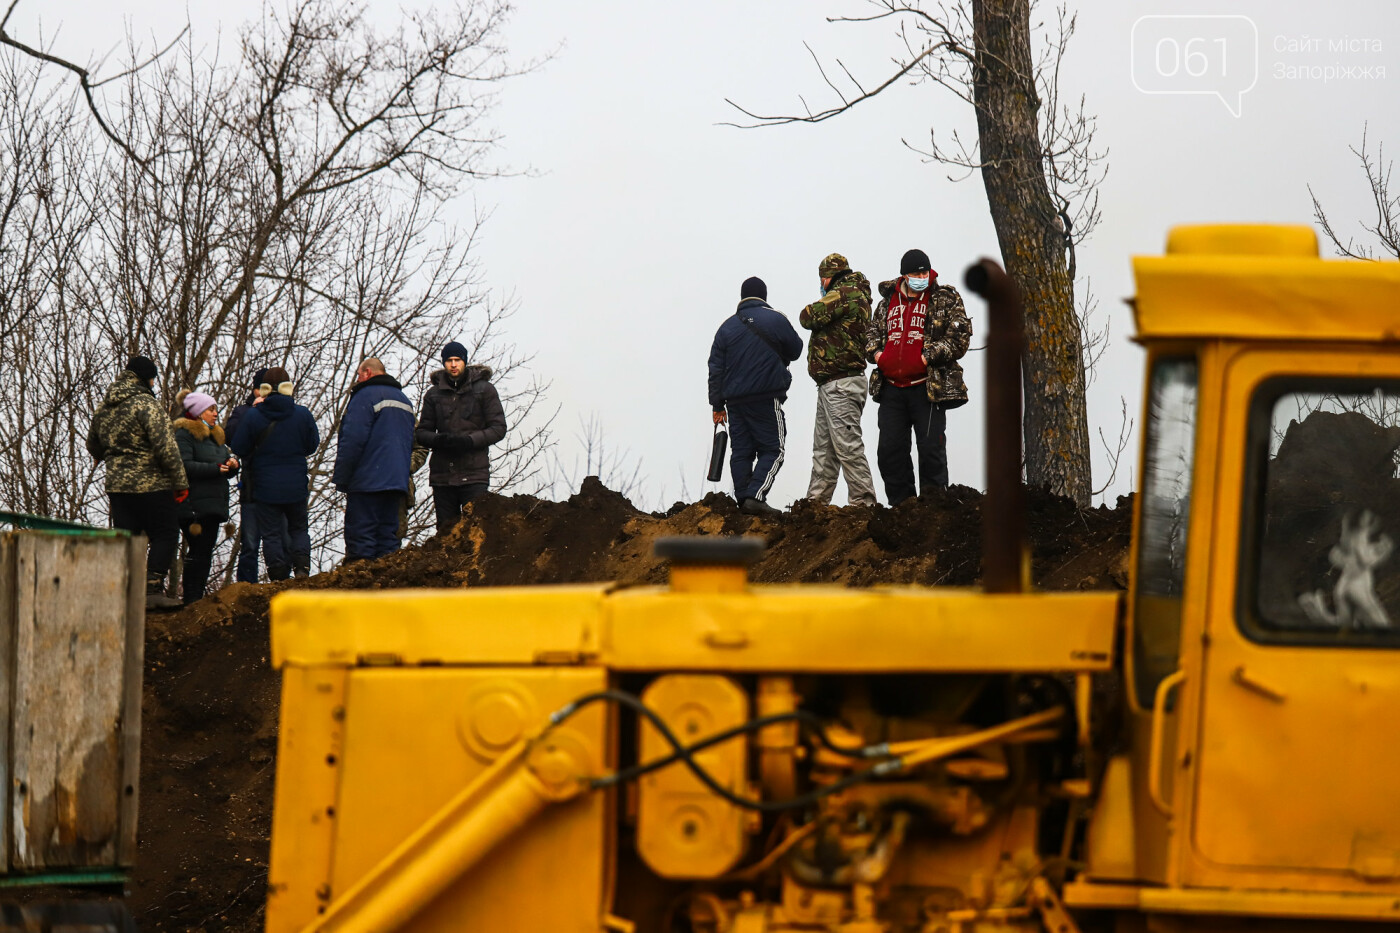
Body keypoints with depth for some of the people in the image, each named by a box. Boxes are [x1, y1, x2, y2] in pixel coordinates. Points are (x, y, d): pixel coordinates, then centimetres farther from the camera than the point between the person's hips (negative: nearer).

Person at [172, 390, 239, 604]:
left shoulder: (215, 435, 22)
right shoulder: (184, 434, -6)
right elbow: (185, 466, -19)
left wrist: (232, 465, 2)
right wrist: (215, 468, -22)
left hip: (213, 504, 9)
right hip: (194, 505, -9)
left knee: (206, 551, 8)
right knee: (198, 552, -11)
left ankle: (196, 599, 12)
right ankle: (191, 600, -10)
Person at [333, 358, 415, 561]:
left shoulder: (365, 396, -8)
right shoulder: (403, 399, 21)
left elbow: (353, 440, -14)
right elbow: (410, 444, 27)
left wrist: (340, 479, -10)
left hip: (367, 482, -8)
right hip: (397, 481, 8)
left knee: (360, 541, -9)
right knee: (388, 537, 9)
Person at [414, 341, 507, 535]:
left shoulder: (484, 390, 5)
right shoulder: (433, 394, 13)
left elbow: (498, 428, 2)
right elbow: (422, 432, 15)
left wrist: (469, 441, -14)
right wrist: (437, 440, -9)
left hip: (474, 474, -3)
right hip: (442, 474, 3)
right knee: (446, 532, 3)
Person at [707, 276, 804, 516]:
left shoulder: (727, 326, 9)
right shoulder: (775, 320, -1)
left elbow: (715, 368, 8)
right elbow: (795, 350, 11)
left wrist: (717, 404, 12)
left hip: (735, 400, 4)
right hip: (767, 398, -4)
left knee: (741, 451, 9)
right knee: (772, 450, -2)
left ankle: (743, 499, 5)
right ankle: (755, 496, -18)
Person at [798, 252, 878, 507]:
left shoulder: (844, 294, -12)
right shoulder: (857, 296, 20)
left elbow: (808, 317, -15)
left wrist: (812, 312, 5)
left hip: (840, 385, -11)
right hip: (830, 385, 11)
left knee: (847, 446, -11)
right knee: (823, 448, 14)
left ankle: (863, 502, -12)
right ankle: (817, 500, 19)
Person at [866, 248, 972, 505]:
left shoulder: (945, 299, 2)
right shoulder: (889, 301, 15)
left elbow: (959, 338, -4)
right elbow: (874, 332, 26)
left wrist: (929, 357, -15)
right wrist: (875, 352, 5)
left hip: (927, 388, -4)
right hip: (891, 389, 4)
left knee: (931, 448, -5)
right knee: (889, 450, 4)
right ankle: (901, 505, 14)